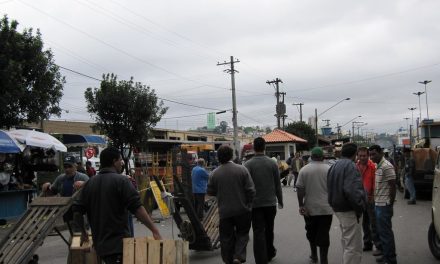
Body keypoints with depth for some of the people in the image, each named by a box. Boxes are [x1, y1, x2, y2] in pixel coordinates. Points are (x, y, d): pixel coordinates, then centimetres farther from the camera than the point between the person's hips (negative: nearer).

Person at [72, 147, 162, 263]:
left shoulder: (90, 183, 7)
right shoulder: (121, 180, -11)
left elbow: (77, 210, 8)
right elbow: (137, 208, -19)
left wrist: (83, 232, 21)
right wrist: (154, 230, -19)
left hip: (100, 244, 7)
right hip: (119, 243, -7)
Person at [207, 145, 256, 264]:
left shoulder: (214, 173, -6)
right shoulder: (242, 169, -10)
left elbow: (210, 192, 3)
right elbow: (251, 190, -10)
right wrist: (248, 203, 4)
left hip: (224, 211, 1)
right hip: (242, 210, -1)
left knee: (226, 237, 12)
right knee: (242, 233, 15)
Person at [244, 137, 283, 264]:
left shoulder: (248, 165, -9)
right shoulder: (272, 163, -3)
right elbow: (278, 185, 2)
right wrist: (280, 201, 13)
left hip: (255, 204, -2)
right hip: (270, 202, 2)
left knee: (258, 232, 0)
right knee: (269, 230, 20)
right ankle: (269, 253, 37)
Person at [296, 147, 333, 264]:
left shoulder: (304, 170, -4)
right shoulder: (329, 169, -4)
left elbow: (300, 189, -8)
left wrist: (301, 205, -6)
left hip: (309, 208, 1)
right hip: (326, 208, -1)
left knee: (311, 232, 18)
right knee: (323, 235, 3)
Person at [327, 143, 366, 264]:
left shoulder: (334, 166, 12)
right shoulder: (350, 166, -18)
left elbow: (330, 187, 16)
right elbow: (351, 190, -28)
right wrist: (359, 207, -18)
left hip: (337, 208, 10)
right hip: (349, 210, -10)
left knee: (346, 242, 26)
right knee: (354, 247, -3)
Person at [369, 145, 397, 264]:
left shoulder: (387, 167, -16)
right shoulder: (377, 166, 11)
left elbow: (393, 186, -17)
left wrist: (390, 204, -13)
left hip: (384, 205, -9)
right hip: (378, 204, 9)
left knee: (386, 232, 0)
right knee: (381, 231, 17)